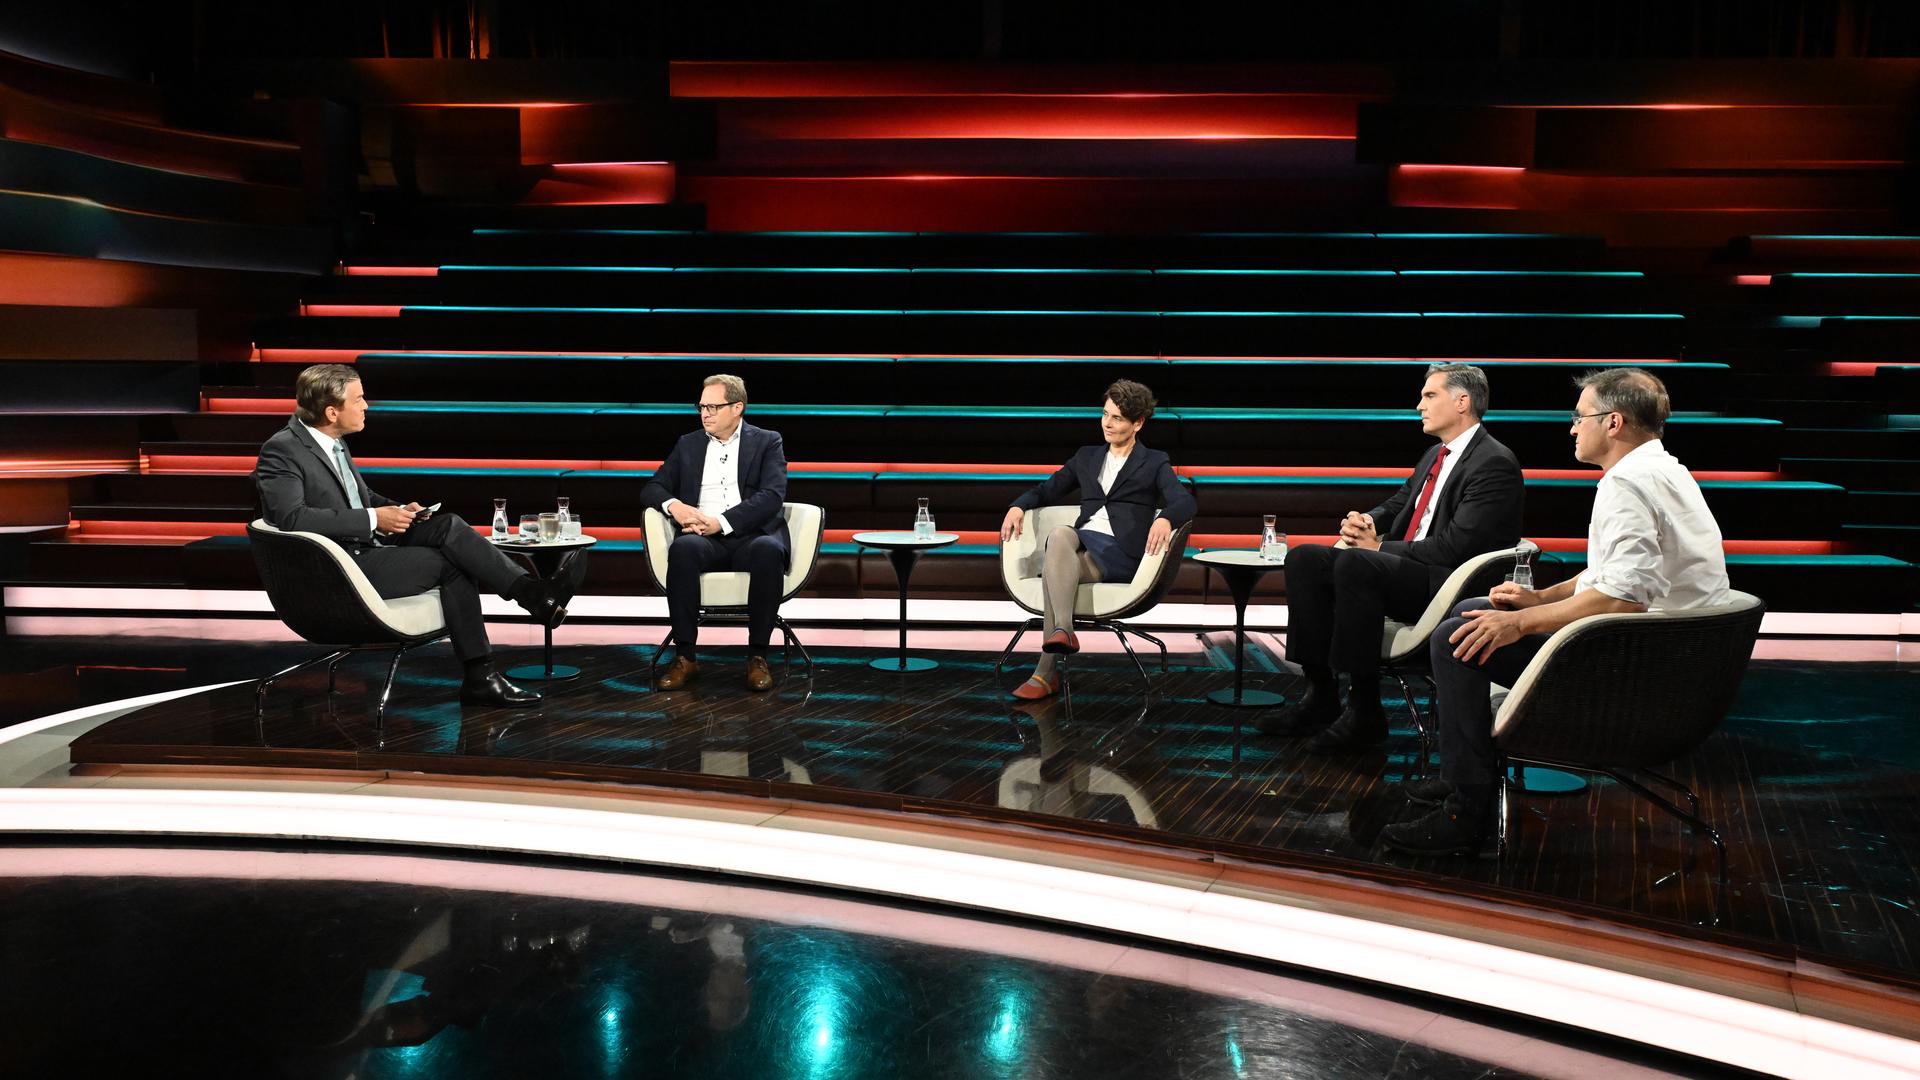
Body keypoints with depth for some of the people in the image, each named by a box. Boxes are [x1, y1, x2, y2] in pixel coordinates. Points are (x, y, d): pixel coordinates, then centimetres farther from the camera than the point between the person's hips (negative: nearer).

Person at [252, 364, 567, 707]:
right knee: (450, 562, -18)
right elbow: (292, 518, -26)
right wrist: (373, 519, -23)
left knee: (447, 525, -12)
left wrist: (398, 511, 4)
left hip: (368, 547, 8)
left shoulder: (333, 442, 13)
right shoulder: (282, 451, -13)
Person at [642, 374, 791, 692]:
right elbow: (651, 488, 17)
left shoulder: (767, 442, 10)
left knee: (768, 550, -38)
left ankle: (757, 656, -27)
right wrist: (674, 505, -7)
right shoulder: (688, 444, 20)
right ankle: (685, 657, -29)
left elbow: (772, 496, -5)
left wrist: (721, 522, -16)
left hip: (752, 536, -2)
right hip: (704, 538, 2)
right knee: (683, 548, -34)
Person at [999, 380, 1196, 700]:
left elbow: (1185, 502, -5)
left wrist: (1164, 518, -30)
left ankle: (1046, 674, -38)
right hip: (1080, 543, 4)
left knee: (1055, 568, -34)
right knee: (1060, 535, -36)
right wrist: (1018, 506, 8)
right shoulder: (1086, 457, 27)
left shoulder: (1154, 462, 12)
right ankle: (1063, 631, -49)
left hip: (1120, 553, -4)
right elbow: (1048, 490, 31)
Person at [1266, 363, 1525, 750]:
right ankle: (1321, 695, -6)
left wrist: (1379, 547, -13)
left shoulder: (1495, 464, -12)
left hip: (1452, 587, -10)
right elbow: (1397, 505, 26)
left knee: (1355, 563, -34)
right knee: (1304, 558, -5)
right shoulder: (1435, 454, 18)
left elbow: (1455, 547, -20)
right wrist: (1365, 521, 1)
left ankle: (1365, 711, -27)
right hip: (1406, 570, 10)